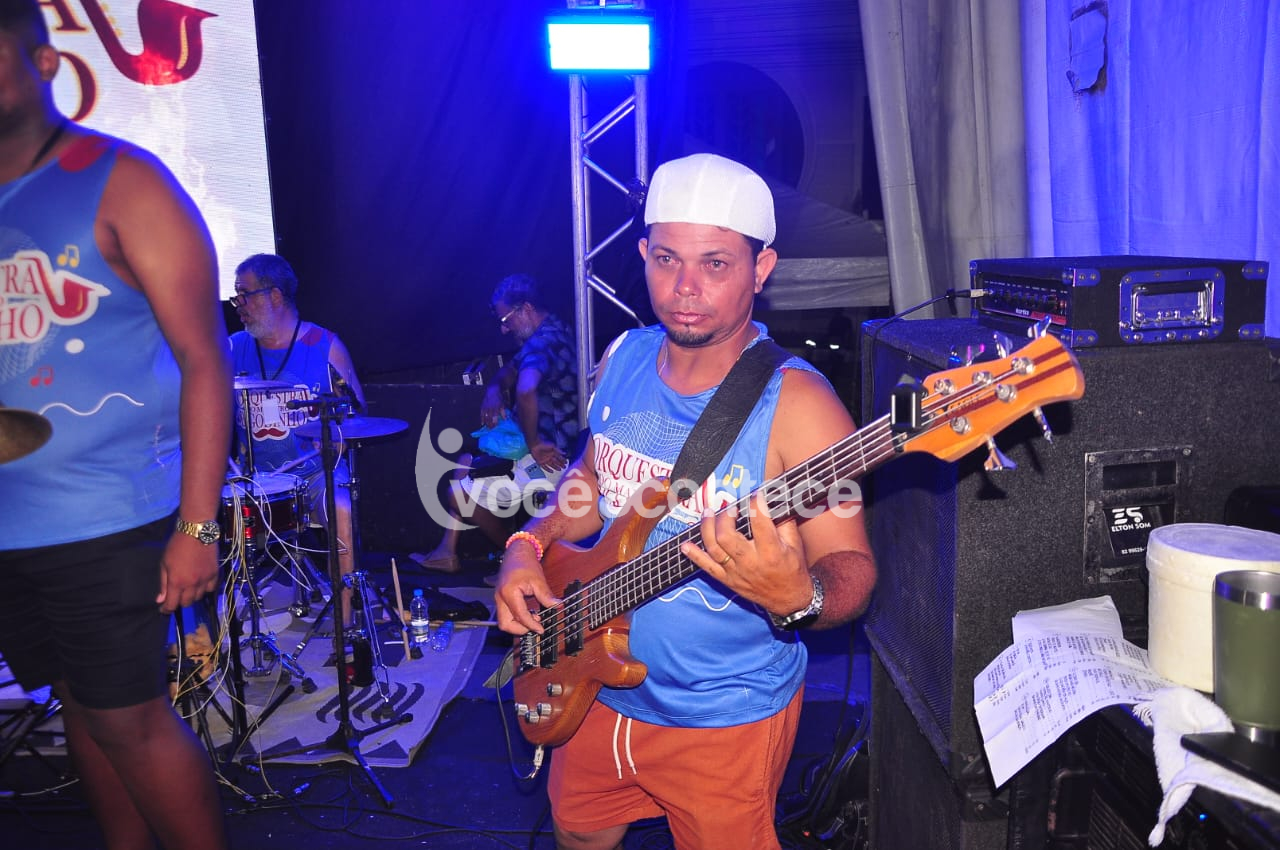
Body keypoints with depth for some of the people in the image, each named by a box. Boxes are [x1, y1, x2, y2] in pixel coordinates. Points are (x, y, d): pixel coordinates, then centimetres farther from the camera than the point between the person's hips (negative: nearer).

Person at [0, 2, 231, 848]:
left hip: (105, 521, -6)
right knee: (79, 703, 16)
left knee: (128, 717, 1)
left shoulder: (119, 182, -6)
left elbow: (203, 358, -11)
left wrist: (197, 526, -15)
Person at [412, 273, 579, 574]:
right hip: (556, 447, 11)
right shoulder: (553, 334, 11)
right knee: (466, 463, 20)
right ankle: (447, 552, 23)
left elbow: (526, 391, -44)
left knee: (460, 494, -3)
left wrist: (533, 444, -31)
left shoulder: (542, 343, -24)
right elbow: (509, 371, 21)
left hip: (548, 458, -11)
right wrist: (494, 391, -1)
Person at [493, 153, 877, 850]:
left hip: (726, 719, -6)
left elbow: (850, 568, -20)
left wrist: (799, 596, -41)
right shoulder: (623, 360, -3)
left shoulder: (796, 404, -23)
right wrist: (530, 546, -3)